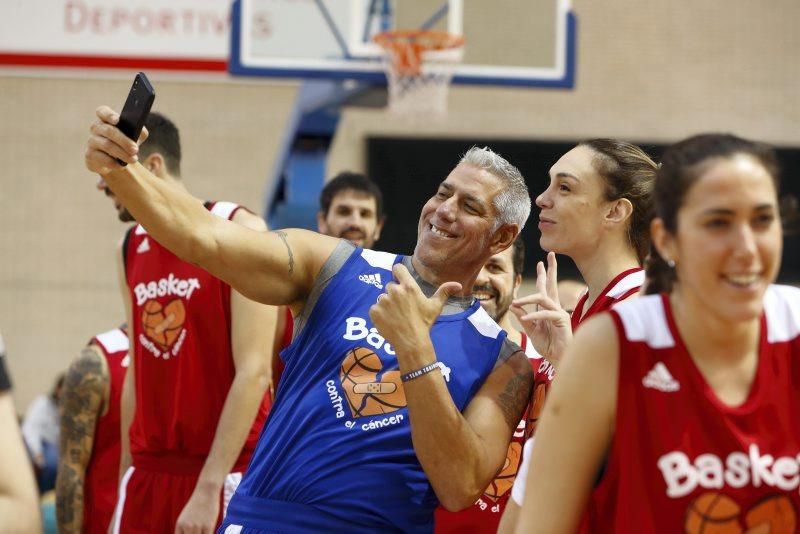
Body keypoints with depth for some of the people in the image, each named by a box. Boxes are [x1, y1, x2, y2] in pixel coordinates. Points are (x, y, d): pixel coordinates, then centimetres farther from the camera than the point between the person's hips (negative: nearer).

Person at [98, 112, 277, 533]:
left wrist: (208, 486, -19)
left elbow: (253, 371, -15)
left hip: (225, 470, -6)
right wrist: (125, 478, 15)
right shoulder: (131, 249, 12)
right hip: (148, 473, 6)